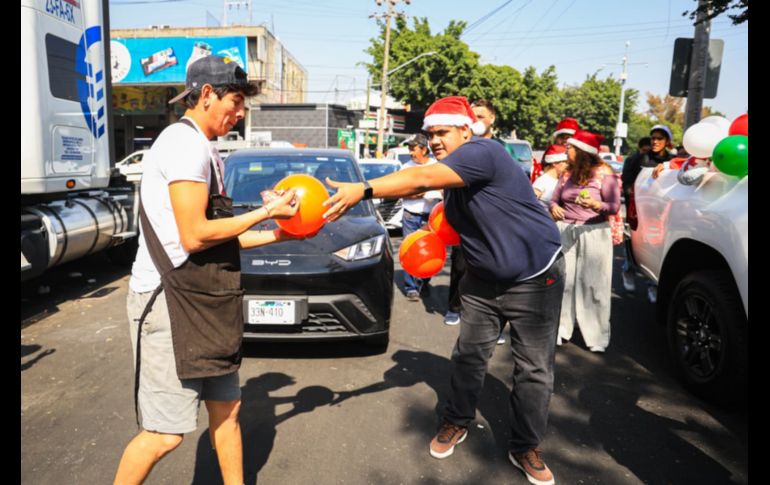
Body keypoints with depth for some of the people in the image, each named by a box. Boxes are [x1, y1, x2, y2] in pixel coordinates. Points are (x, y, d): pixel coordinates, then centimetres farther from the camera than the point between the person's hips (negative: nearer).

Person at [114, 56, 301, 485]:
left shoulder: (201, 149, 16)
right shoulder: (185, 143, -14)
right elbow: (194, 236, -21)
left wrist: (275, 236, 9)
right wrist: (266, 212, -13)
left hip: (202, 303, 10)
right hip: (170, 303, -10)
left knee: (226, 407, 16)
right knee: (167, 432, -1)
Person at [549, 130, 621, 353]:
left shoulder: (604, 173, -5)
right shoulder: (568, 173, 11)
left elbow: (614, 206, -9)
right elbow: (554, 198, 18)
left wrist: (596, 205, -28)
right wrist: (554, 207, -5)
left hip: (594, 233, -4)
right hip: (565, 232, 4)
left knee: (593, 285, -3)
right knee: (563, 282, 2)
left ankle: (597, 336, 6)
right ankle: (559, 330, 10)